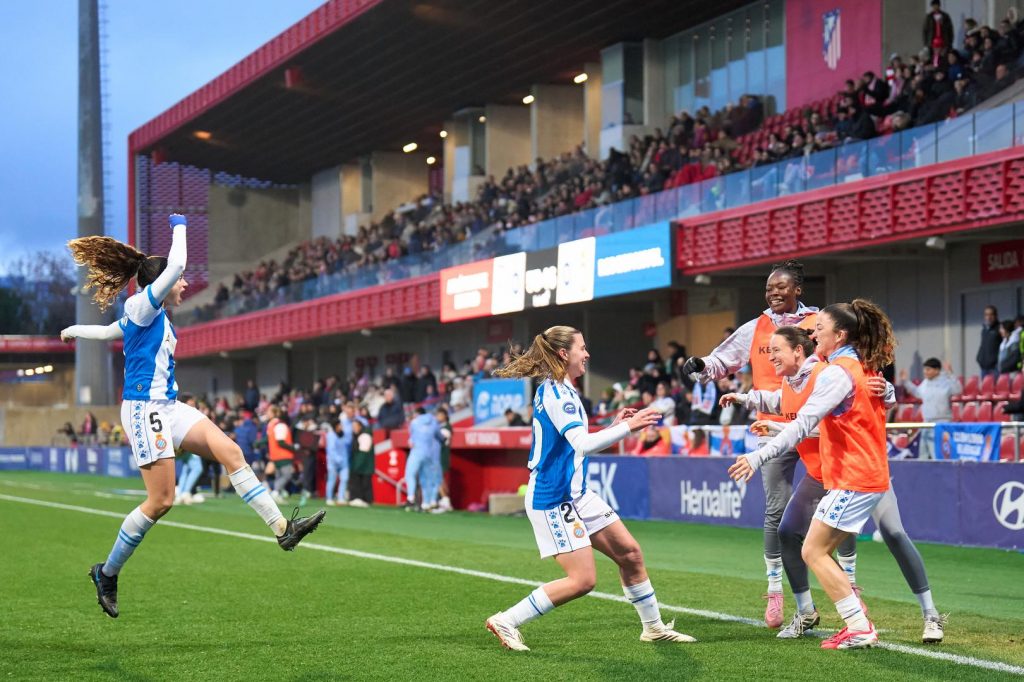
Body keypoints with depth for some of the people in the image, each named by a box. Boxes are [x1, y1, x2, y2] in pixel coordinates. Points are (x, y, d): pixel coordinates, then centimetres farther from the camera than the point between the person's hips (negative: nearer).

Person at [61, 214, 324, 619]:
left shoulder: (153, 316, 16)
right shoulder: (141, 306, -10)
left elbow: (106, 332, 33)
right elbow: (175, 266, -22)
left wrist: (73, 331, 54)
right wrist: (180, 227, -5)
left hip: (168, 408, 9)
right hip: (143, 409, -9)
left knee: (231, 452, -6)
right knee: (161, 501, -9)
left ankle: (282, 528, -9)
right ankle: (107, 573, 6)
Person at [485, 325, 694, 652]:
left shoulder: (561, 390, 13)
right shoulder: (555, 393, -18)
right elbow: (583, 444, -28)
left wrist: (614, 426, 12)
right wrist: (628, 427, -24)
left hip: (576, 495, 10)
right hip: (553, 499, -10)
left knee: (630, 553, 10)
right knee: (583, 580, -11)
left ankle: (654, 627, 23)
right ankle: (506, 621, -3)